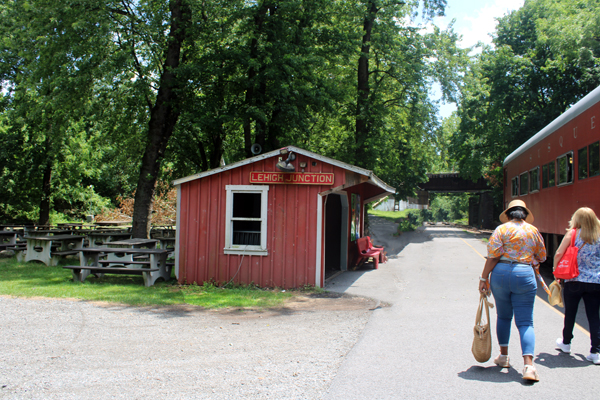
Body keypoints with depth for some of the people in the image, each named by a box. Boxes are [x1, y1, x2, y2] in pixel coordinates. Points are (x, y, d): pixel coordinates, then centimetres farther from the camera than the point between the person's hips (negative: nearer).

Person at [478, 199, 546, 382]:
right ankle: (528, 364, -11)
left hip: (501, 273, 0)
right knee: (525, 322, 2)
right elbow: (541, 257, 17)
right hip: (525, 275, 1)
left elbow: (493, 256, -8)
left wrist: (484, 278, -3)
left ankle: (504, 356, 26)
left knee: (503, 316, 18)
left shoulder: (501, 229, 0)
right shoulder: (533, 230, 8)